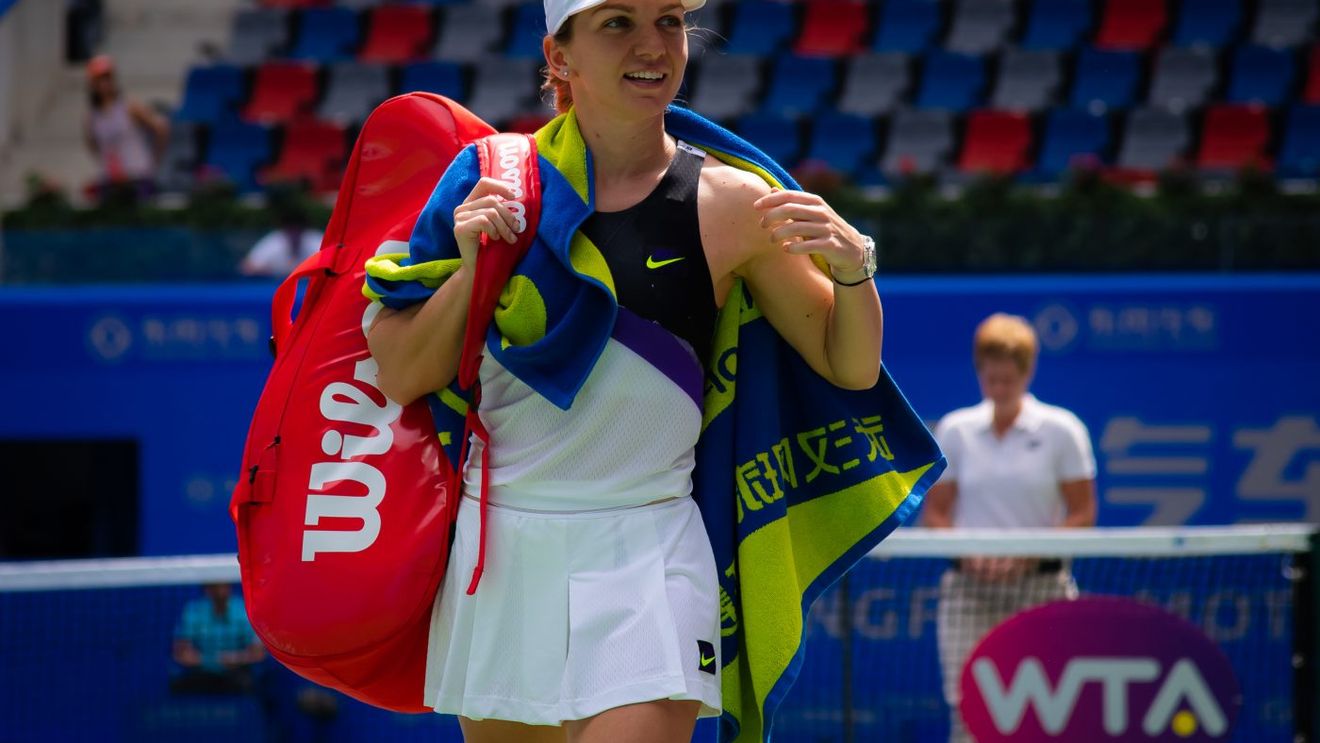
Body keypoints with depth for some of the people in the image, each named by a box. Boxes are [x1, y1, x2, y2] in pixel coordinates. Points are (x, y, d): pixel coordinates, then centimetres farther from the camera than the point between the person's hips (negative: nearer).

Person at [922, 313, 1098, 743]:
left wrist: (1029, 553, -16)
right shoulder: (955, 430, 6)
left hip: (1041, 585, -1)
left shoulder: (1062, 430, -1)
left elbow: (1083, 514, -1)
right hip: (970, 586, 1)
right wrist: (967, 551, -11)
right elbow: (936, 512, 9)